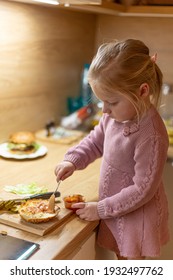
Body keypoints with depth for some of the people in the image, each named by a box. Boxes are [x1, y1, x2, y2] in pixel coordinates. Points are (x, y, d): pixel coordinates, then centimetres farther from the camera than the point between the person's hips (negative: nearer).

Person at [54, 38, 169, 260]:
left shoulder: (151, 135, -32)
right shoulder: (115, 116, -10)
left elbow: (142, 189, -26)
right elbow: (95, 141, 9)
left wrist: (101, 209, -19)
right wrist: (72, 160, -6)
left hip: (137, 214, -7)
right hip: (115, 209, 7)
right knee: (121, 256, 26)